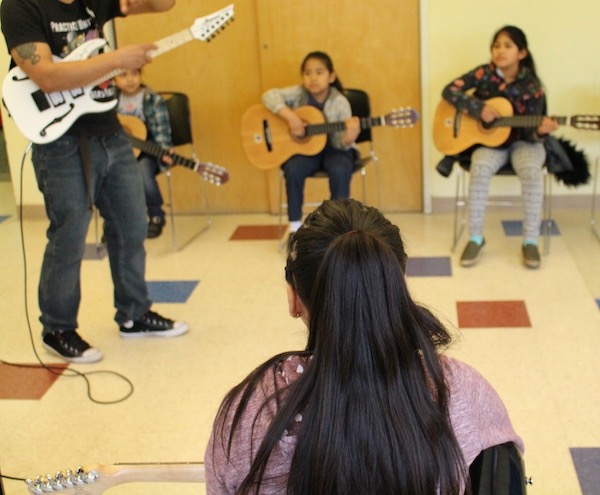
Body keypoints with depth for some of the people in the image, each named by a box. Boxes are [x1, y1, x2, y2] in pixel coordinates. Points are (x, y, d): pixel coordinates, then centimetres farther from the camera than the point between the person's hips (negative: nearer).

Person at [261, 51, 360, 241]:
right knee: (293, 169, -29)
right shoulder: (299, 93, -8)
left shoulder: (339, 103, -11)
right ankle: (295, 225, -12)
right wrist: (290, 117, -32)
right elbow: (270, 95, -21)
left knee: (340, 171, -32)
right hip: (304, 148, 1)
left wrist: (348, 138, -37)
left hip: (332, 149, -1)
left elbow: (339, 142, -12)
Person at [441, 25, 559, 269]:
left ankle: (530, 241, -19)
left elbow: (530, 133, -10)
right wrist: (479, 109, -25)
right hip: (490, 141, 1)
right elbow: (449, 91, -14)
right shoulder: (484, 74, -8)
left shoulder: (532, 86, -11)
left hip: (522, 142, 0)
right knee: (480, 169, -32)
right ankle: (476, 239, -19)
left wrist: (540, 130, -35)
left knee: (532, 171, -33)